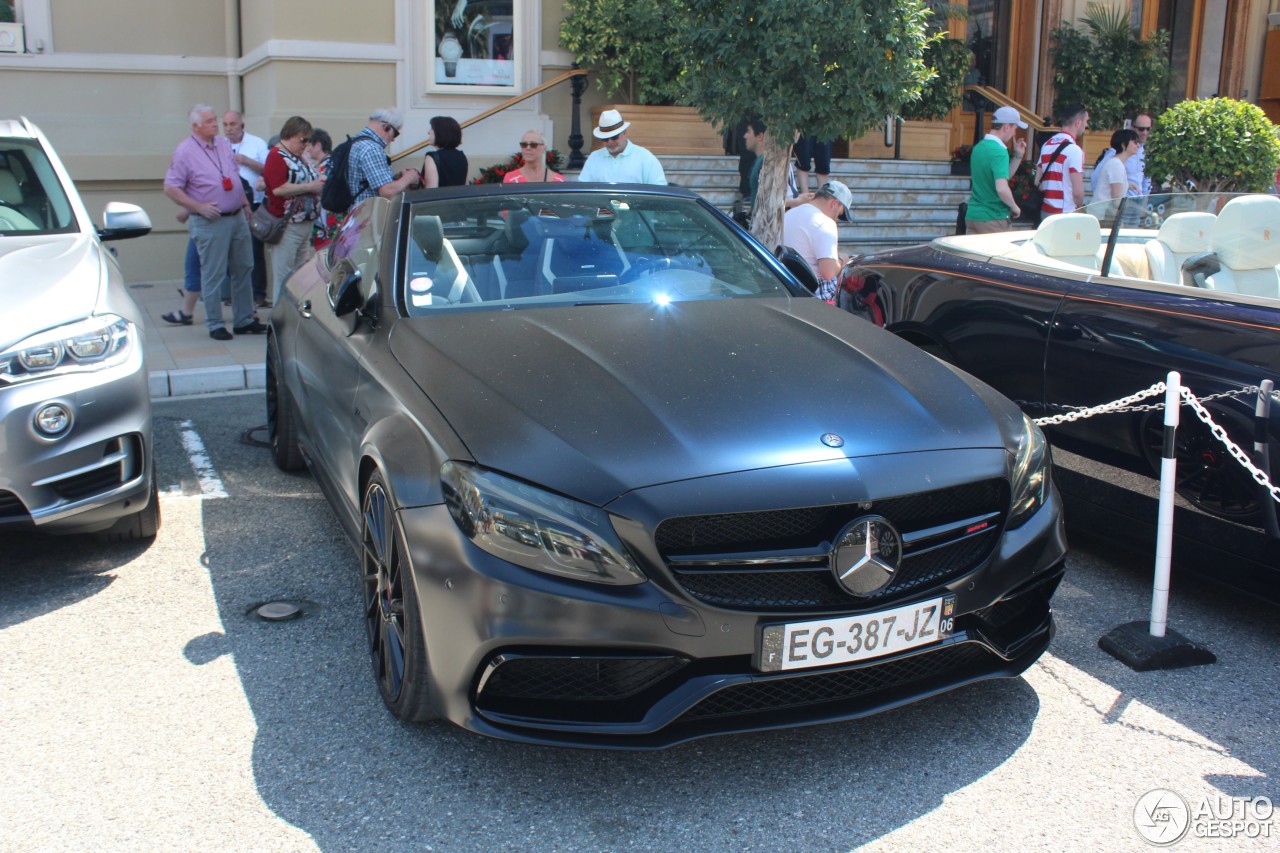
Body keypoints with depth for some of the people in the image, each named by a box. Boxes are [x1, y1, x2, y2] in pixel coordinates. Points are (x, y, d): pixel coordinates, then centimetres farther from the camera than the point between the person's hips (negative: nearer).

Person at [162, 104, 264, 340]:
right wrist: (199, 207, -17)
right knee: (213, 274, -2)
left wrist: (245, 203, 14)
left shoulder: (224, 145, 11)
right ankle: (215, 324, 8)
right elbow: (170, 188, -11)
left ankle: (244, 320, 21)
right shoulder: (185, 151, -9)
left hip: (237, 217, 7)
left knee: (243, 269, 11)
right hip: (210, 222, -7)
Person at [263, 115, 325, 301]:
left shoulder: (302, 157, 19)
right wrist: (310, 186, -18)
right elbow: (278, 189, -23)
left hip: (306, 223, 9)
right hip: (286, 226, -9)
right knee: (284, 278, -6)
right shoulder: (277, 156, -10)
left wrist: (319, 184, 10)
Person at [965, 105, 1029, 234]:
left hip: (972, 215, 8)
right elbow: (1002, 188, -28)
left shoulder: (979, 147, 11)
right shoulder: (999, 152, -17)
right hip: (993, 218, -8)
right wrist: (1014, 207, -11)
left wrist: (1018, 156, 14)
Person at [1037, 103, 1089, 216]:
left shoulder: (1046, 145, 10)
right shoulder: (1074, 149, -13)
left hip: (1044, 210, 8)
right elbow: (1077, 192, -16)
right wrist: (1080, 207, 3)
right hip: (1064, 213, -8)